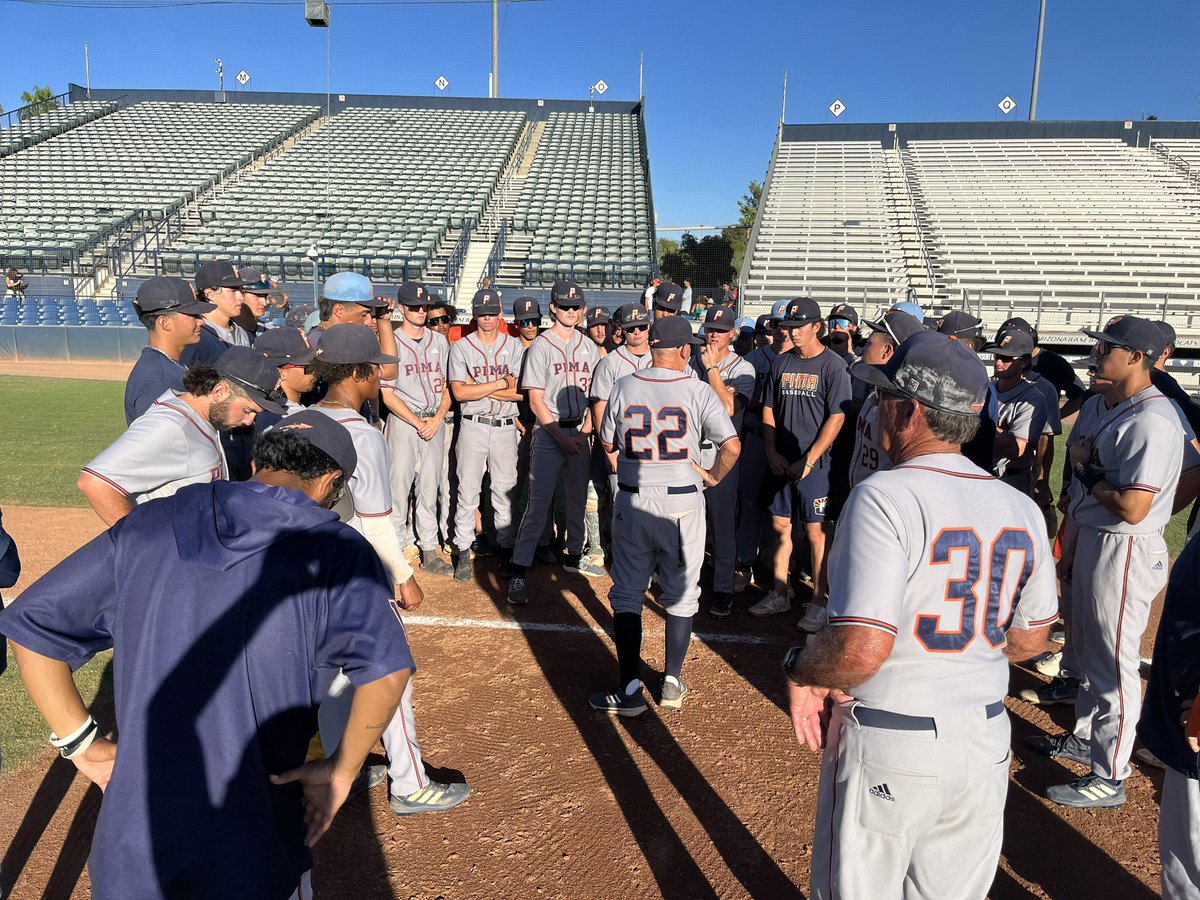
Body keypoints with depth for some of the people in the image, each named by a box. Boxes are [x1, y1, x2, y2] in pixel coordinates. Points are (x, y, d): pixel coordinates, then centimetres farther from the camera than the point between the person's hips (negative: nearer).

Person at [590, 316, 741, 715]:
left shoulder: (624, 387, -3)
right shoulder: (698, 390, -9)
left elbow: (608, 443, 8)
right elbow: (732, 446, -14)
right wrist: (713, 476, 4)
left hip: (633, 502, 1)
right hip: (683, 503, -1)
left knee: (627, 595, 10)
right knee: (680, 595, 14)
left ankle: (630, 689, 10)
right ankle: (672, 683, 22)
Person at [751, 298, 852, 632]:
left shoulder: (833, 366, -7)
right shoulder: (781, 363, 9)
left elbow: (836, 418, -12)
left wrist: (808, 460, -14)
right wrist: (772, 453, 1)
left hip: (814, 464, -5)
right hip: (782, 463, 6)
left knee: (816, 531, -1)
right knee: (780, 526, 12)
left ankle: (818, 602, 9)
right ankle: (780, 594, 24)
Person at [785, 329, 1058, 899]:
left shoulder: (884, 497, -22)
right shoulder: (1021, 510, -1)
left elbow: (861, 651, -28)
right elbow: (1031, 640, 10)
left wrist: (798, 666, -10)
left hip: (887, 747, -6)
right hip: (986, 744, 6)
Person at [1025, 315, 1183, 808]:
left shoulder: (1152, 421, -22)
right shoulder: (1097, 406, 8)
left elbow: (1132, 508, -28)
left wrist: (1085, 469, -14)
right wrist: (1068, 543, 17)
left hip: (1125, 551, -10)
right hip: (1088, 539, 10)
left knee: (1113, 662, 0)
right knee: (1086, 650, 22)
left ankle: (1109, 776, 12)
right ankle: (1085, 735, 41)